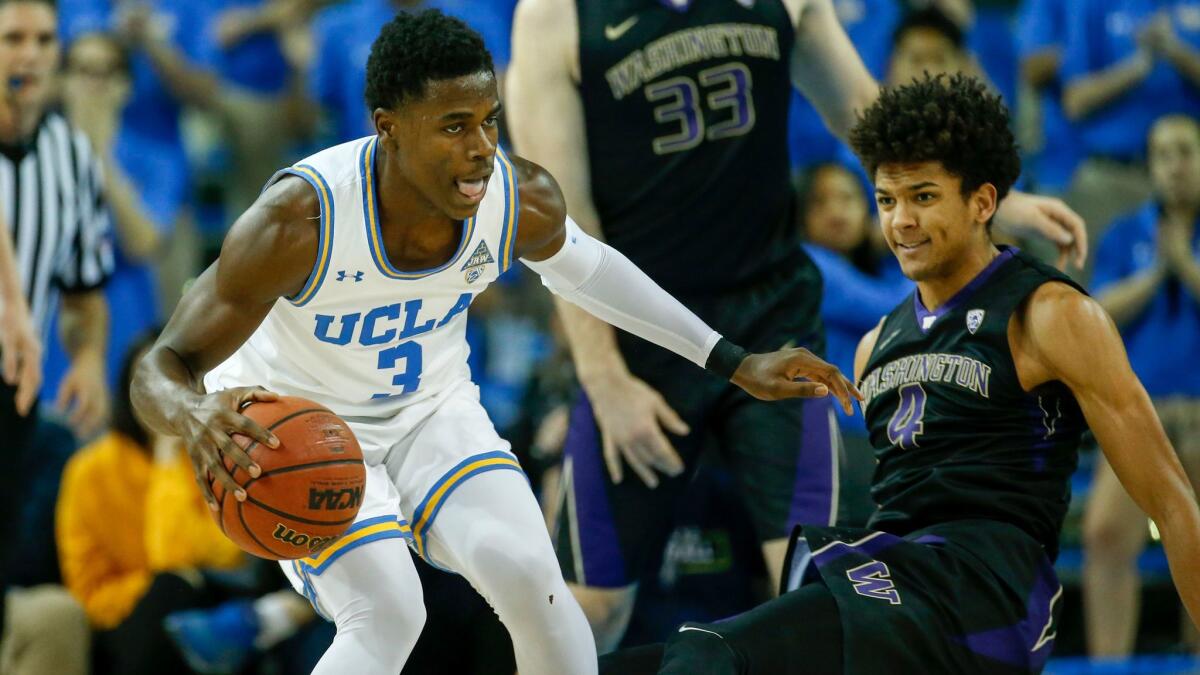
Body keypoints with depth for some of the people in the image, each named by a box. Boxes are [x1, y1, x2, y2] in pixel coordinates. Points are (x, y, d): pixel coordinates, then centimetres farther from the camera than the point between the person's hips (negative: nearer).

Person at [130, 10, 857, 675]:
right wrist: (198, 417, -57)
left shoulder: (523, 199, -22)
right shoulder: (300, 221, -36)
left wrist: (733, 362, 7)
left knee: (530, 578, -14)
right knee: (387, 616, -23)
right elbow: (163, 369, -31)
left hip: (430, 407, 4)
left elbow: (580, 265, 5)